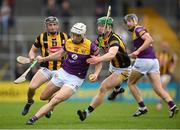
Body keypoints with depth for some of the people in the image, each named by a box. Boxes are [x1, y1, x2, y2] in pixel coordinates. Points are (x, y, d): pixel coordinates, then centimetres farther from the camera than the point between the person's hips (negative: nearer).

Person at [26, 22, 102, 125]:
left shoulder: (90, 46, -14)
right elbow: (59, 55, 17)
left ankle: (34, 118, -21)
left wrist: (96, 74, -22)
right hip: (63, 73, 6)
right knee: (44, 97, 14)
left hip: (75, 79, -5)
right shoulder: (68, 42, -1)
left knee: (55, 101, -23)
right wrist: (44, 59, 9)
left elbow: (99, 62, -5)